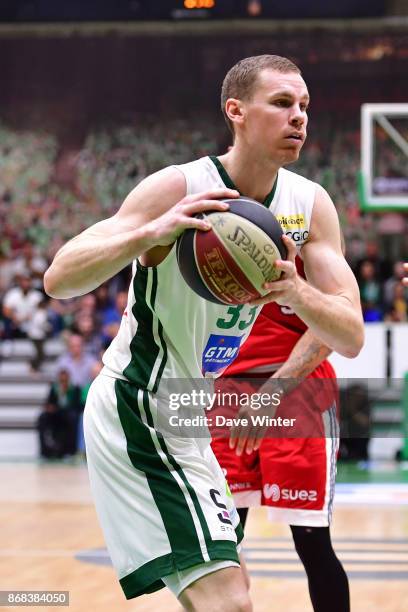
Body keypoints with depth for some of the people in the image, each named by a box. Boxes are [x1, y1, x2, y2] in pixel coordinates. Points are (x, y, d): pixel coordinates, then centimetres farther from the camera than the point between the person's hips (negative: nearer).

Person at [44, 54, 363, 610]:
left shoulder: (310, 206, -1)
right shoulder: (178, 189, -19)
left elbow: (352, 338, -7)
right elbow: (58, 280, -25)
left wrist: (298, 293, -28)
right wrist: (151, 233, -41)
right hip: (134, 412, -9)